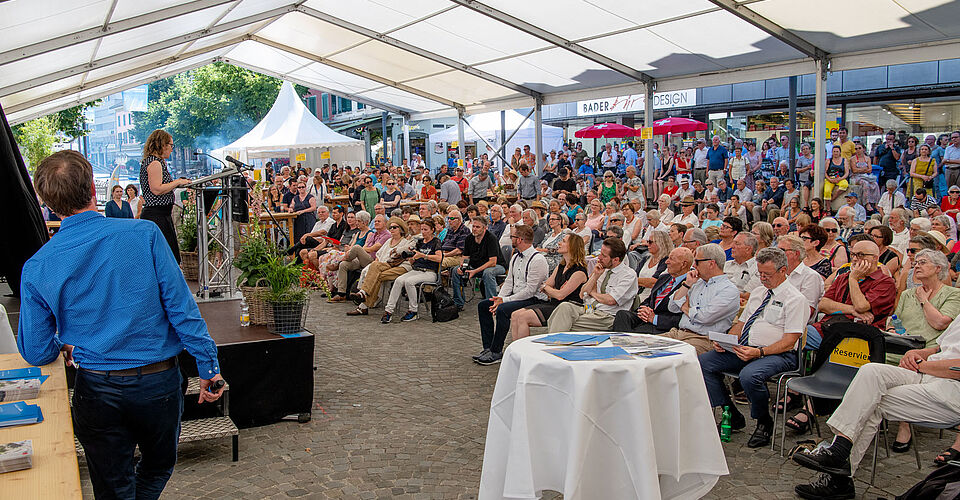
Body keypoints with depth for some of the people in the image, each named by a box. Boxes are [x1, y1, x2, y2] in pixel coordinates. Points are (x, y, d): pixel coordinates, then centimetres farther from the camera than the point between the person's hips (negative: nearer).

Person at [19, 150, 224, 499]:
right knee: (158, 468, 25)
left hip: (97, 389, 1)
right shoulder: (144, 234, -13)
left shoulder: (36, 268, -6)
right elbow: (181, 305, -12)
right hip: (159, 382, -1)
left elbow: (36, 353, -1)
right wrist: (208, 365, -4)